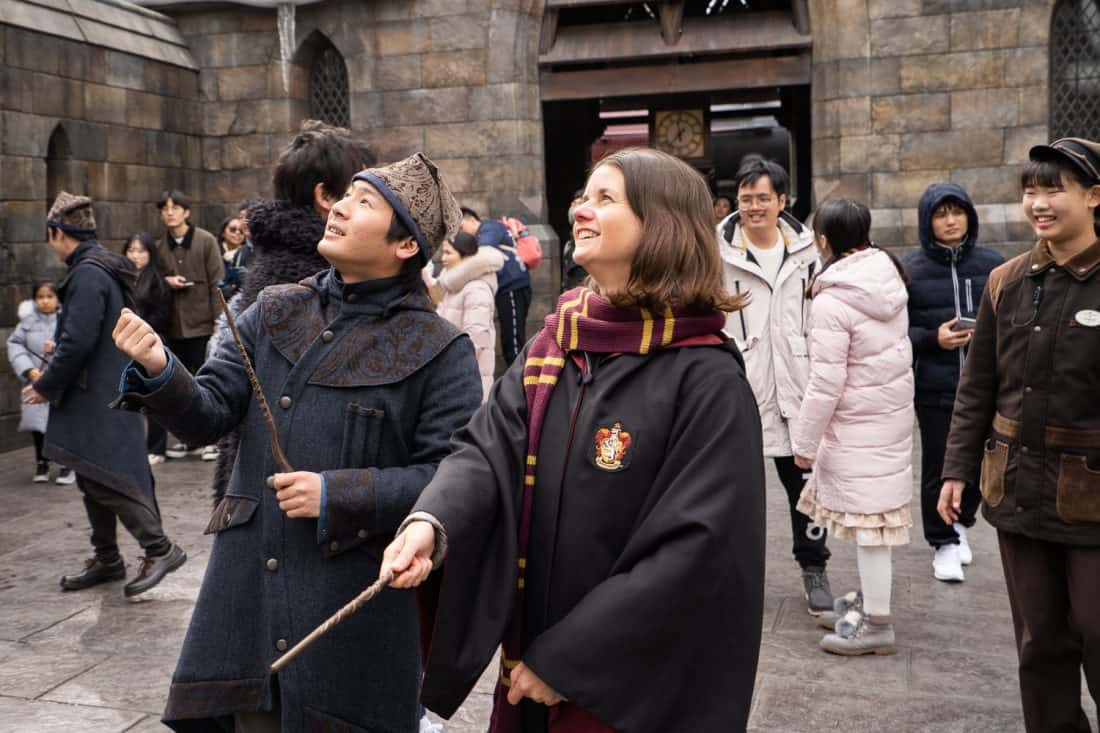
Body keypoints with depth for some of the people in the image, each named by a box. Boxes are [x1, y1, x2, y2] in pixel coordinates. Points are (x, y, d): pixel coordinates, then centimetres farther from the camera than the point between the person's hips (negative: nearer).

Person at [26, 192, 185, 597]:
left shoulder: (88, 275, -18)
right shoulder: (103, 268, 13)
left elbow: (78, 343, -22)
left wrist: (46, 386, -10)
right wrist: (59, 358, 19)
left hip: (98, 398, -10)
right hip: (104, 393, 10)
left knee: (104, 478, -6)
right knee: (93, 480, 15)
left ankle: (160, 548, 0)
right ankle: (107, 560, 25)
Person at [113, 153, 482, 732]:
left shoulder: (439, 351, -7)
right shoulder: (274, 314, 7)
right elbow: (209, 415, 2)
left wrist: (339, 495, -19)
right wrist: (160, 374, -18)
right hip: (248, 593, 4)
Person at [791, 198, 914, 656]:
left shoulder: (832, 302, -20)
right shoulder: (889, 278, 3)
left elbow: (825, 383, -19)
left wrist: (804, 442, -9)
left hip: (858, 424, -8)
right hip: (893, 410, 8)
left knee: (866, 518, 0)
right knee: (873, 508, 19)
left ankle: (877, 624, 11)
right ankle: (871, 595, 33)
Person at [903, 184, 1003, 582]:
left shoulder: (993, 264, 4)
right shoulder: (910, 269, 0)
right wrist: (933, 339, -15)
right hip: (935, 388, -2)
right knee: (939, 466, 5)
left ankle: (960, 522, 37)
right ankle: (943, 542, 23)